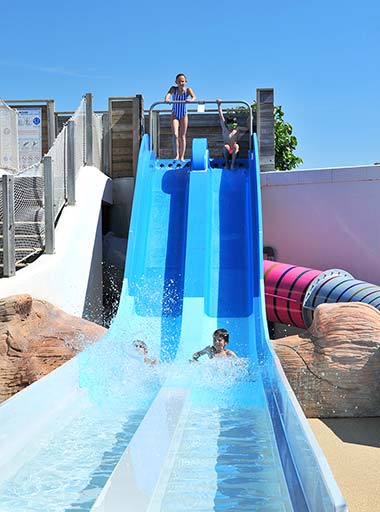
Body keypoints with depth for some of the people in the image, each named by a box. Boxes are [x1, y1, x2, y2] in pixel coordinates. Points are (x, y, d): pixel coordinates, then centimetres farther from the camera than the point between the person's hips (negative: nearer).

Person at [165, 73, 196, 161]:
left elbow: (194, 96, -27)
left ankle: (182, 156, 7)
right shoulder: (174, 88, -9)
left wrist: (191, 100, -51)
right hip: (174, 114, 0)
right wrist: (166, 99, -52)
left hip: (183, 115, 0)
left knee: (182, 136, 3)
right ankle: (177, 154, -6)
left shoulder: (188, 89, -10)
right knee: (175, 135, -13)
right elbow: (169, 94, -28)